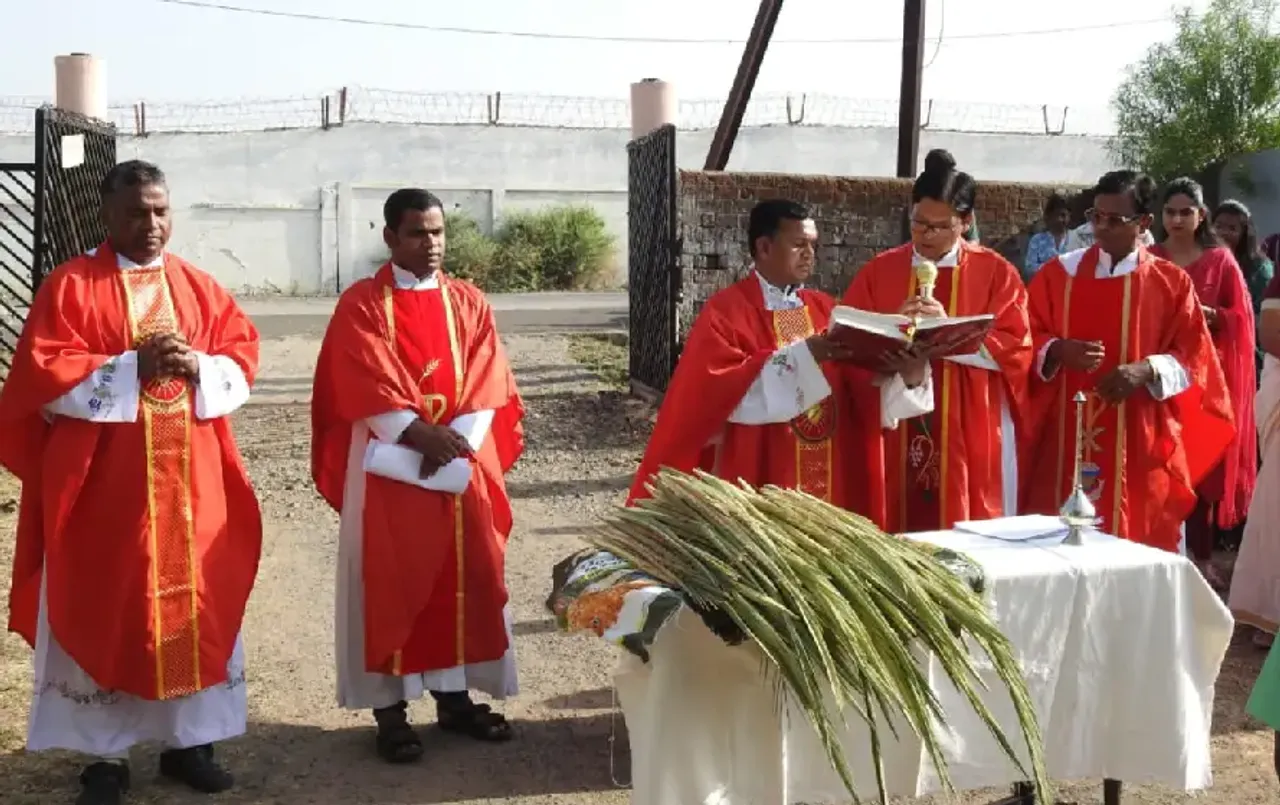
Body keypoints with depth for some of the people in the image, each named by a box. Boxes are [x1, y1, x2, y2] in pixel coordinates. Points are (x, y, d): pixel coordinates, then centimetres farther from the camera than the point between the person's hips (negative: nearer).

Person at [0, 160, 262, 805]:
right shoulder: (69, 286, -3)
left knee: (196, 606, 8)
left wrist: (198, 366, -12)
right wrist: (133, 367, -19)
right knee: (102, 611, 4)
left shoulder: (198, 286, 10)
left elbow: (245, 353, 8)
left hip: (191, 481, 4)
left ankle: (188, 740, 22)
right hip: (103, 483, -4)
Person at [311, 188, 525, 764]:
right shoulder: (360, 304, -1)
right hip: (390, 466, -4)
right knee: (390, 582, 1)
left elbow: (486, 384, 0)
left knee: (465, 579, 7)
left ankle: (454, 694, 20)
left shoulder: (469, 302, 9)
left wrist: (453, 441, -14)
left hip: (463, 465, 4)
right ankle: (390, 706, 10)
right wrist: (421, 435, -20)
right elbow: (366, 389, -11)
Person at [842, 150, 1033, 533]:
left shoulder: (996, 273, 2)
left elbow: (1016, 350, -6)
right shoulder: (879, 271, 7)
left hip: (971, 437, -1)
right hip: (898, 435, 1)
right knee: (899, 531, 3)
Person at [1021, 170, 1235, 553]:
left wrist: (1146, 371, -18)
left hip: (1139, 442, -1)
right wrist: (1057, 351, -16)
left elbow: (1193, 359, 1)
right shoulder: (1059, 272, 5)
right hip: (1066, 438, 1)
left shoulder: (1172, 283, 3)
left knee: (1136, 541, 2)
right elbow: (1028, 338, 5)